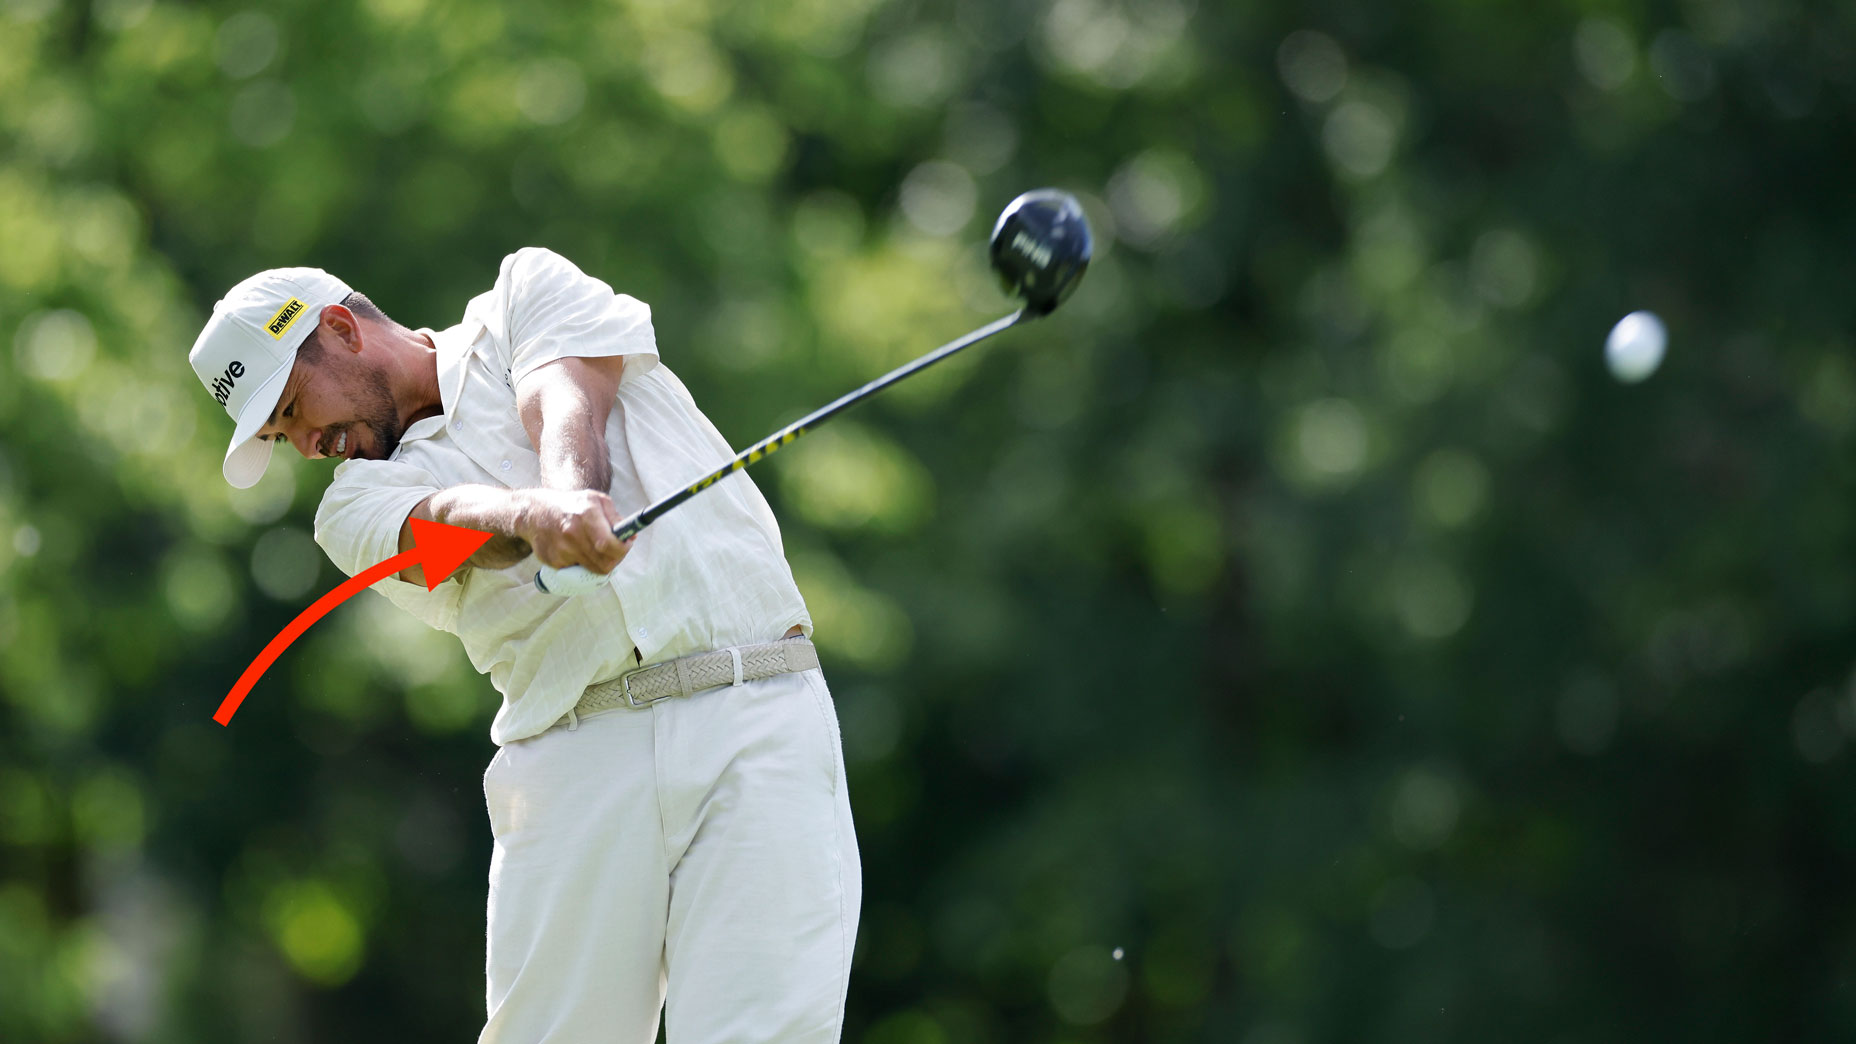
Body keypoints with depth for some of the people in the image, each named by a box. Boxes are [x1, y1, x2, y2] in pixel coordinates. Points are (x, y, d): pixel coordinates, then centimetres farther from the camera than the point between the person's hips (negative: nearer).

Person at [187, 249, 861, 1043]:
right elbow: (453, 519, -8)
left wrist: (573, 494, -28)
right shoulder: (360, 505, 15)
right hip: (576, 759, 3)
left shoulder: (528, 292, 16)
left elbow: (567, 403, -6)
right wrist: (534, 520, -31)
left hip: (751, 717, -3)